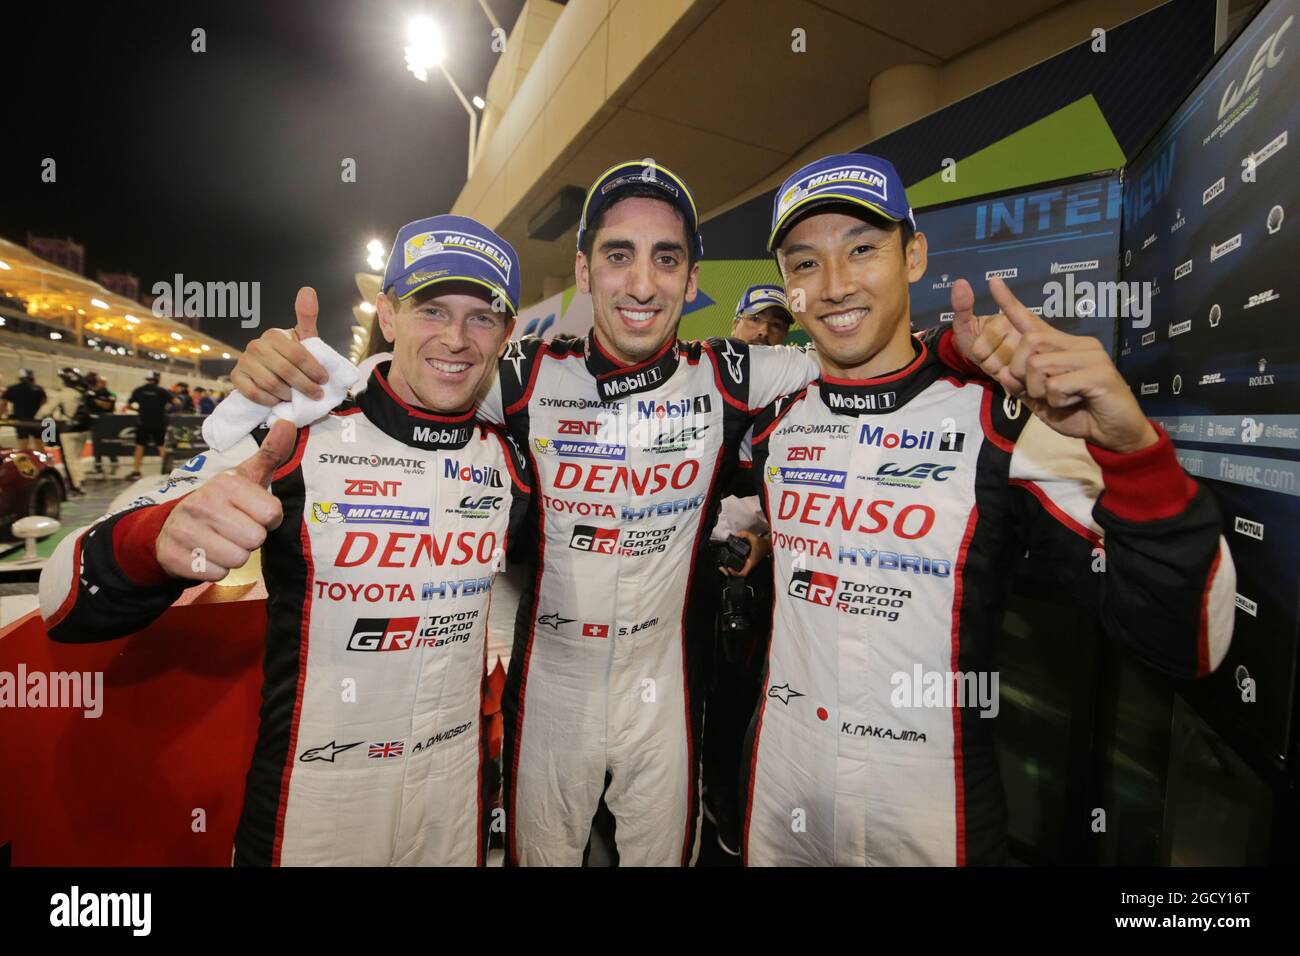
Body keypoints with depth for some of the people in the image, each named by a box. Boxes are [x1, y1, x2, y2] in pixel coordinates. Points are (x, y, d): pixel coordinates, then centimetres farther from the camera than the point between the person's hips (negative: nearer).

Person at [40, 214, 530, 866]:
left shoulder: (509, 460, -5)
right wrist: (159, 536, -38)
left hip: (455, 788, 4)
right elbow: (67, 604, -19)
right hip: (309, 802, -3)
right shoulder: (291, 441, -17)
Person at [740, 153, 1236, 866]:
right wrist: (745, 528, -2)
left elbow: (1186, 646, -20)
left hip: (929, 816, -3)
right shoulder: (772, 420, -3)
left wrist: (1132, 446, -33)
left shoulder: (1007, 423, -16)